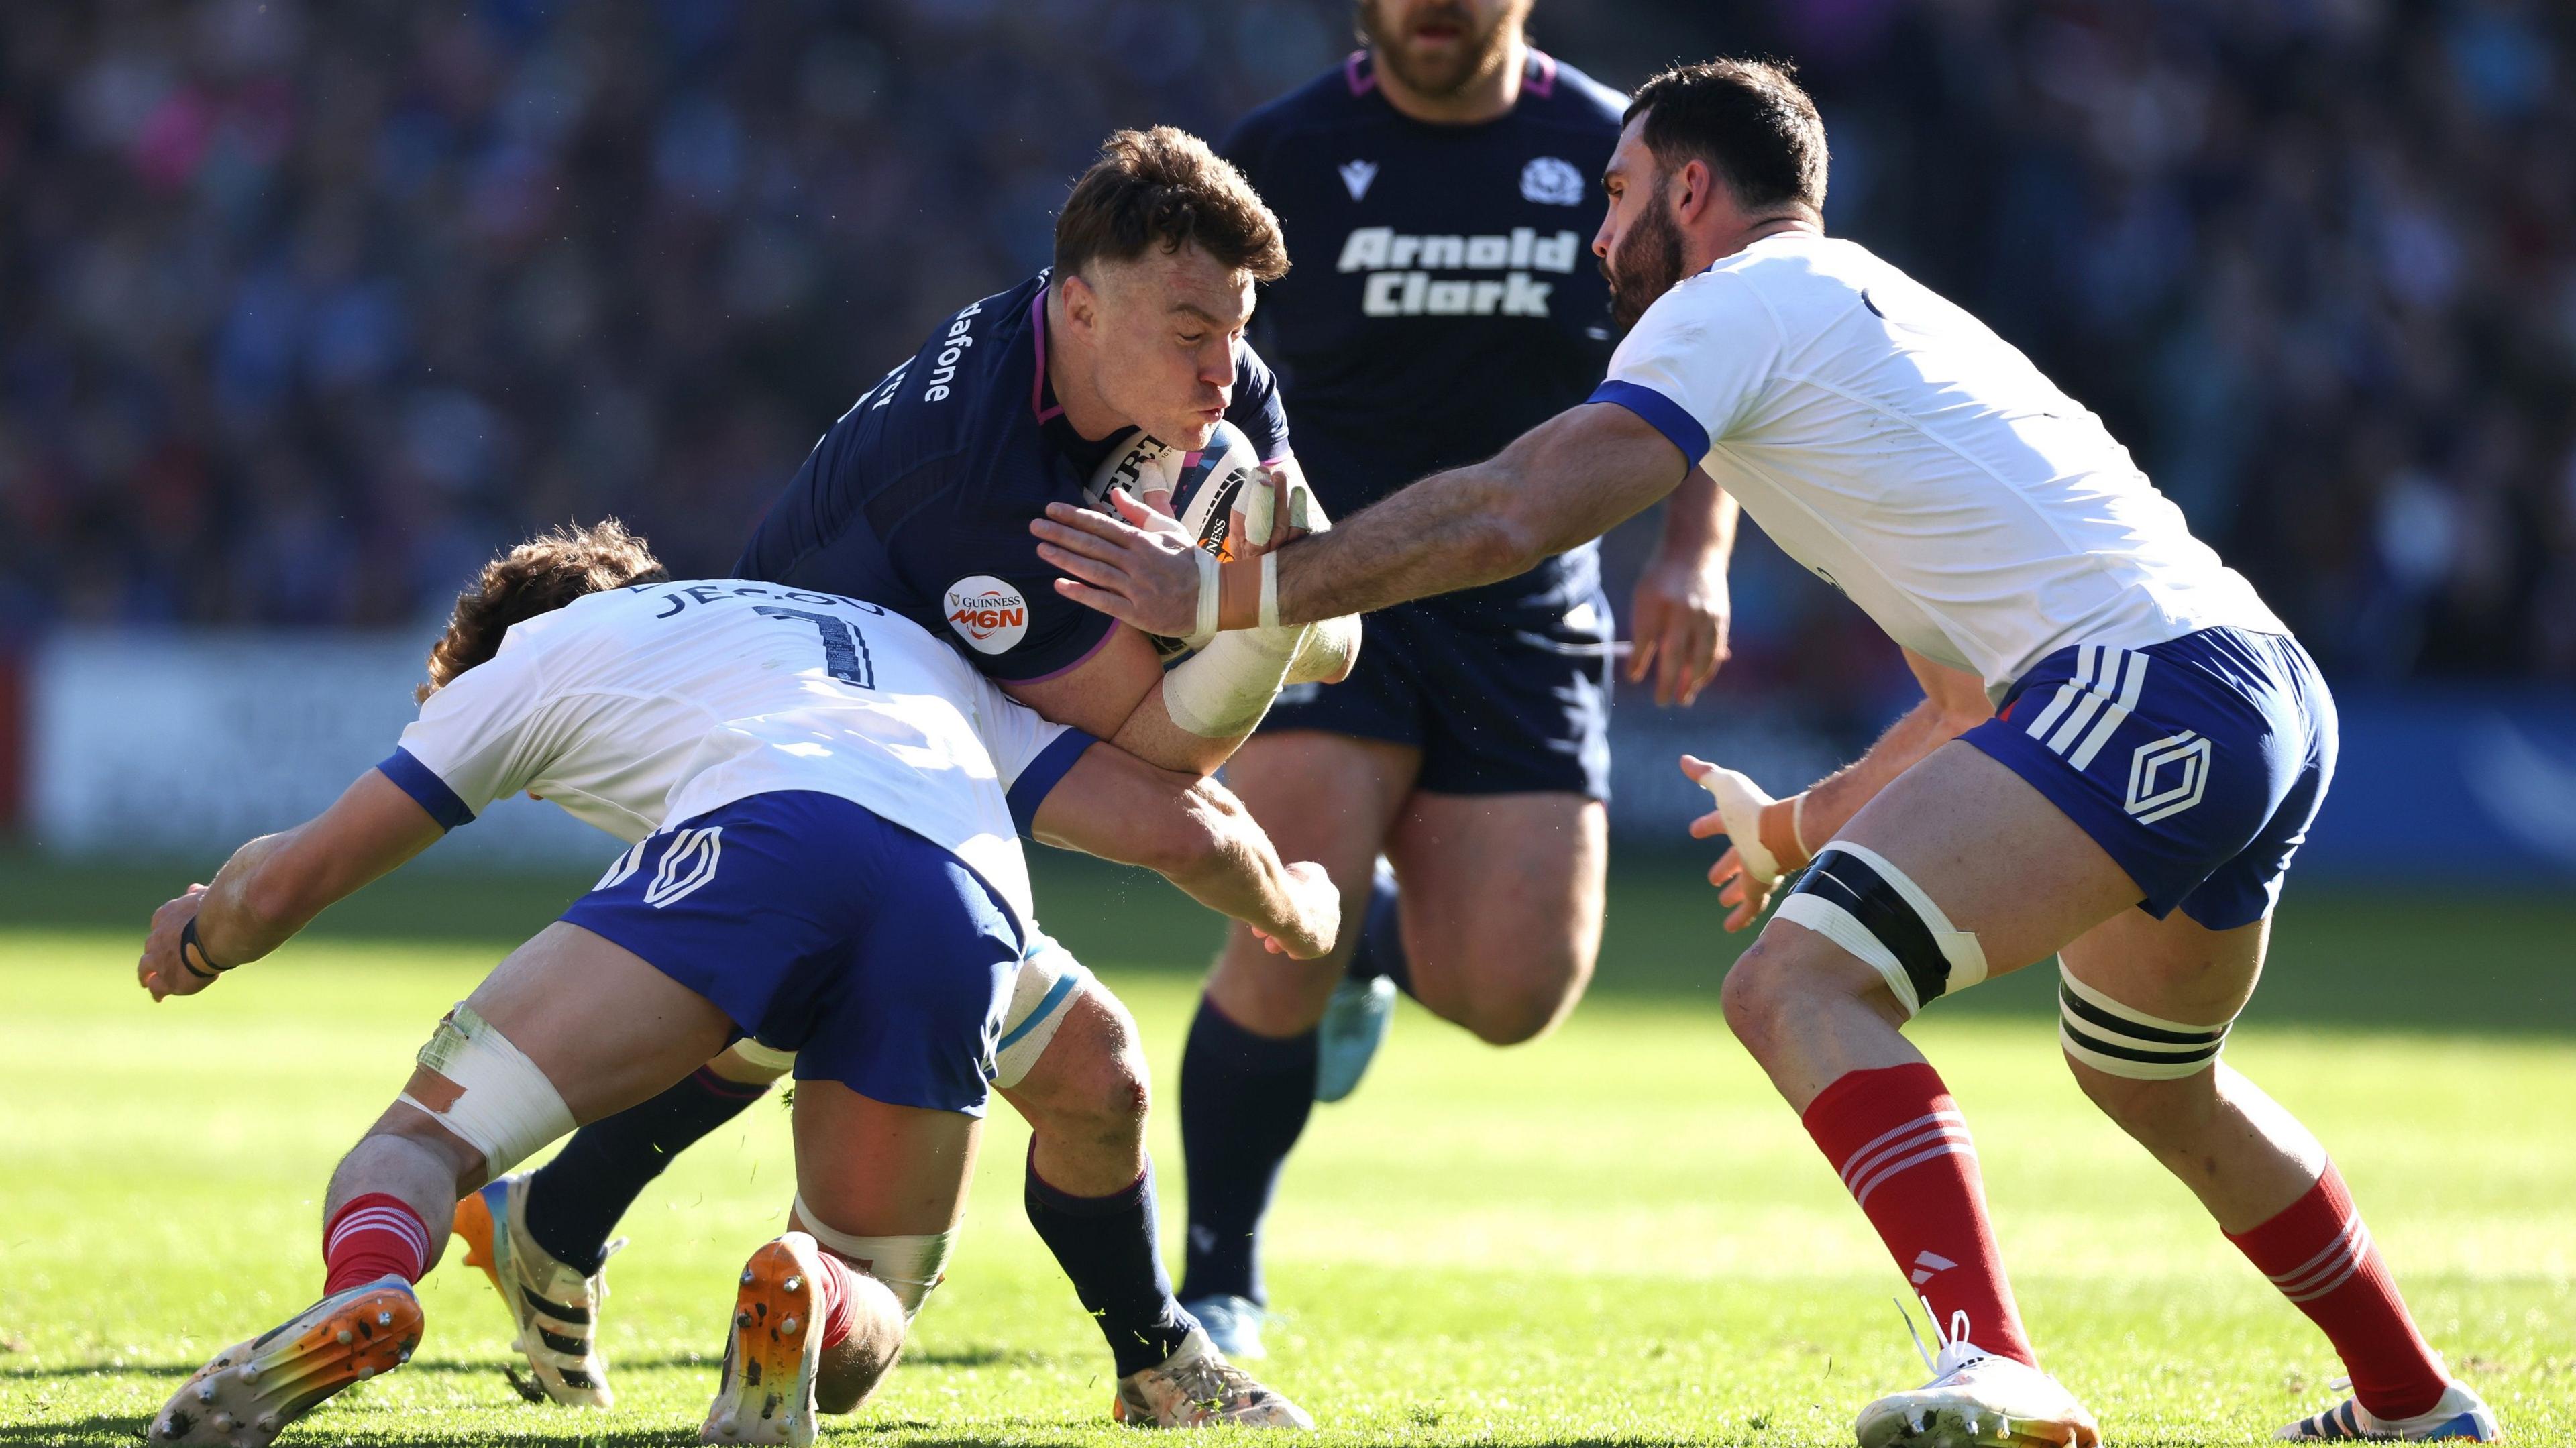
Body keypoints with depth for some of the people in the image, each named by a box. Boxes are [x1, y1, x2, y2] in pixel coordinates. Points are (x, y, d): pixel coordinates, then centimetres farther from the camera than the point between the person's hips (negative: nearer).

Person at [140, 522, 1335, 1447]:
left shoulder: (545, 647, 32)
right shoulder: (908, 646, 42)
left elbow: (286, 881, 32)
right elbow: (1178, 828, 31)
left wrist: (195, 938, 55)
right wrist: (1291, 909, 53)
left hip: (754, 837, -3)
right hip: (968, 906, 3)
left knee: (422, 1134, 5)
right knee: (853, 1343, 17)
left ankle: (363, 1286, -33)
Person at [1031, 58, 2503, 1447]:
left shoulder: (1742, 301, 3)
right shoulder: (1892, 316, 31)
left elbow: (1509, 515, -8)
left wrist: (1232, 591, -2)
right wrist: (1802, 825, 45)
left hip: (2144, 686, -10)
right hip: (2275, 697, 10)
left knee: (1801, 988, -18)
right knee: (2155, 1082, 32)